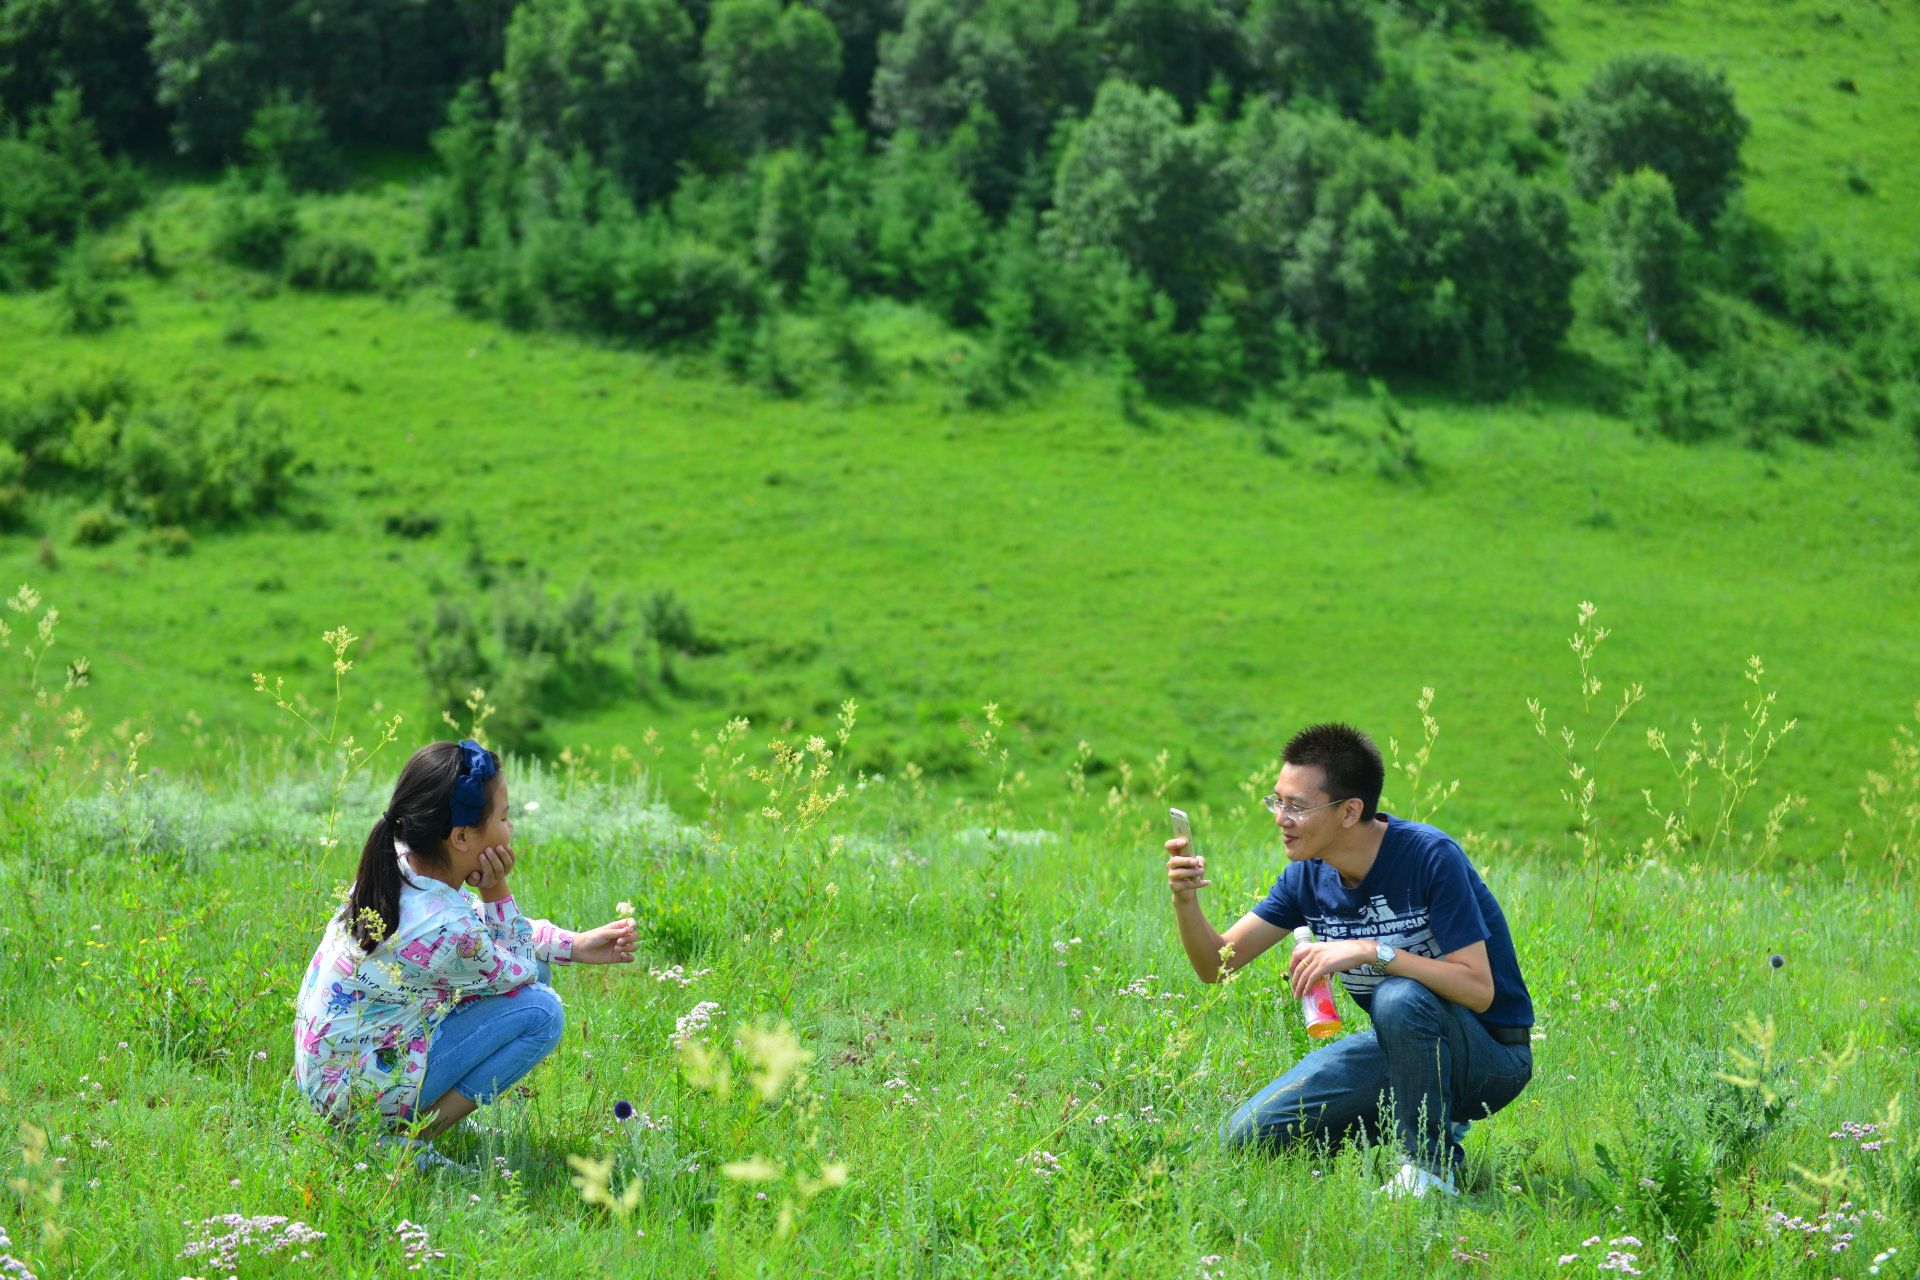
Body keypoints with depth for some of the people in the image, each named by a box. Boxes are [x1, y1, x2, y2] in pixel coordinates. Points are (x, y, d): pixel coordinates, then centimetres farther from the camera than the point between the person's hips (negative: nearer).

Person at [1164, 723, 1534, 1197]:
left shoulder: (1429, 856, -23)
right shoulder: (1310, 874, -3)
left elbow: (1478, 989, -28)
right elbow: (1216, 963, -1)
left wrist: (1371, 951, -35)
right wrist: (1186, 900, -21)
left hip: (1490, 1057, -7)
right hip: (1402, 1048, 7)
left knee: (1399, 997, -38)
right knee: (1244, 1137, -4)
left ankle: (1430, 1162, -16)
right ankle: (1419, 1120, 12)